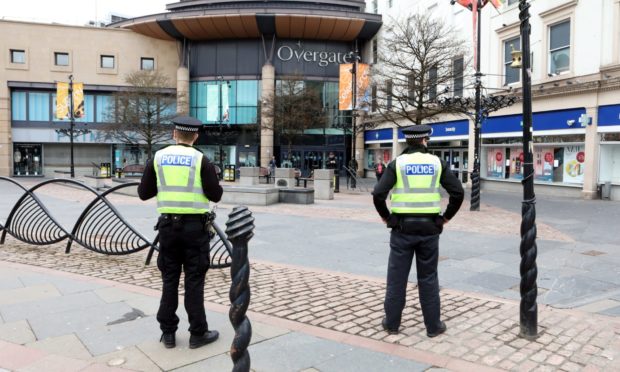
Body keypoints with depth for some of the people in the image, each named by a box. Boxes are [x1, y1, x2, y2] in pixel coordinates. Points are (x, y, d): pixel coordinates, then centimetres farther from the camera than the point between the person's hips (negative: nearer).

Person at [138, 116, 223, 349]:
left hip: (168, 225, 3)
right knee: (194, 280, 4)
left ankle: (168, 332, 20)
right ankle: (198, 333, 13)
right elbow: (215, 196, -7)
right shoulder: (201, 159, -6)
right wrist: (211, 181, 12)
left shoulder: (158, 158, 3)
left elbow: (143, 193, 6)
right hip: (194, 226, -3)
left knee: (170, 279, 13)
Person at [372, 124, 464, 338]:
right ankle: (433, 326, 20)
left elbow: (378, 194, -12)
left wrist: (386, 216, 3)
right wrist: (446, 217, 8)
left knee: (397, 277, 9)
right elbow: (458, 192, -3)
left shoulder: (397, 163, -3)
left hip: (402, 227, -1)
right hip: (429, 228, 1)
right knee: (428, 278, 12)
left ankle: (392, 322, 19)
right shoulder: (437, 163, 2)